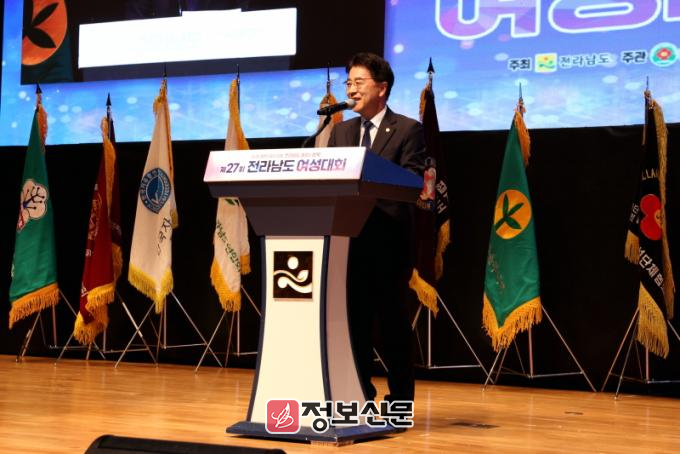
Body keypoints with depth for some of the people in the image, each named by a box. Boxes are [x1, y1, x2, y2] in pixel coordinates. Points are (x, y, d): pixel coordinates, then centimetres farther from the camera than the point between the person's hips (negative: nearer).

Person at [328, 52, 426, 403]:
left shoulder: (408, 130, -2)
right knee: (354, 322, 8)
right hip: (349, 239, 5)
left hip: (388, 242, -5)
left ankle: (400, 402, 14)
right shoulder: (341, 131, 15)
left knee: (391, 324, 3)